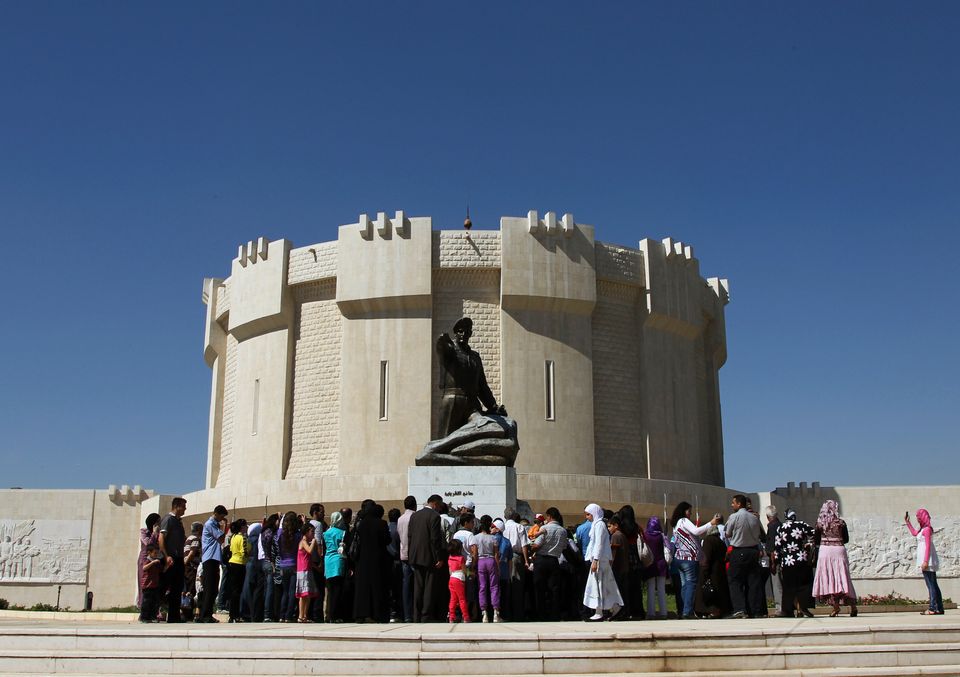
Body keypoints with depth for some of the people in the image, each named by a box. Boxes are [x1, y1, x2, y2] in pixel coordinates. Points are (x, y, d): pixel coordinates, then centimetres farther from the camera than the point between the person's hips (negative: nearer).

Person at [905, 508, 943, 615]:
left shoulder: (927, 529, -13)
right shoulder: (923, 529, 15)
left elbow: (928, 546, -19)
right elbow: (914, 533, 36)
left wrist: (925, 561, -23)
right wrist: (907, 522, 35)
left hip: (928, 560, -10)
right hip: (927, 561, 10)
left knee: (931, 584, -9)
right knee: (933, 584, 11)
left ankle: (934, 608, -10)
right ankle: (939, 608, 15)